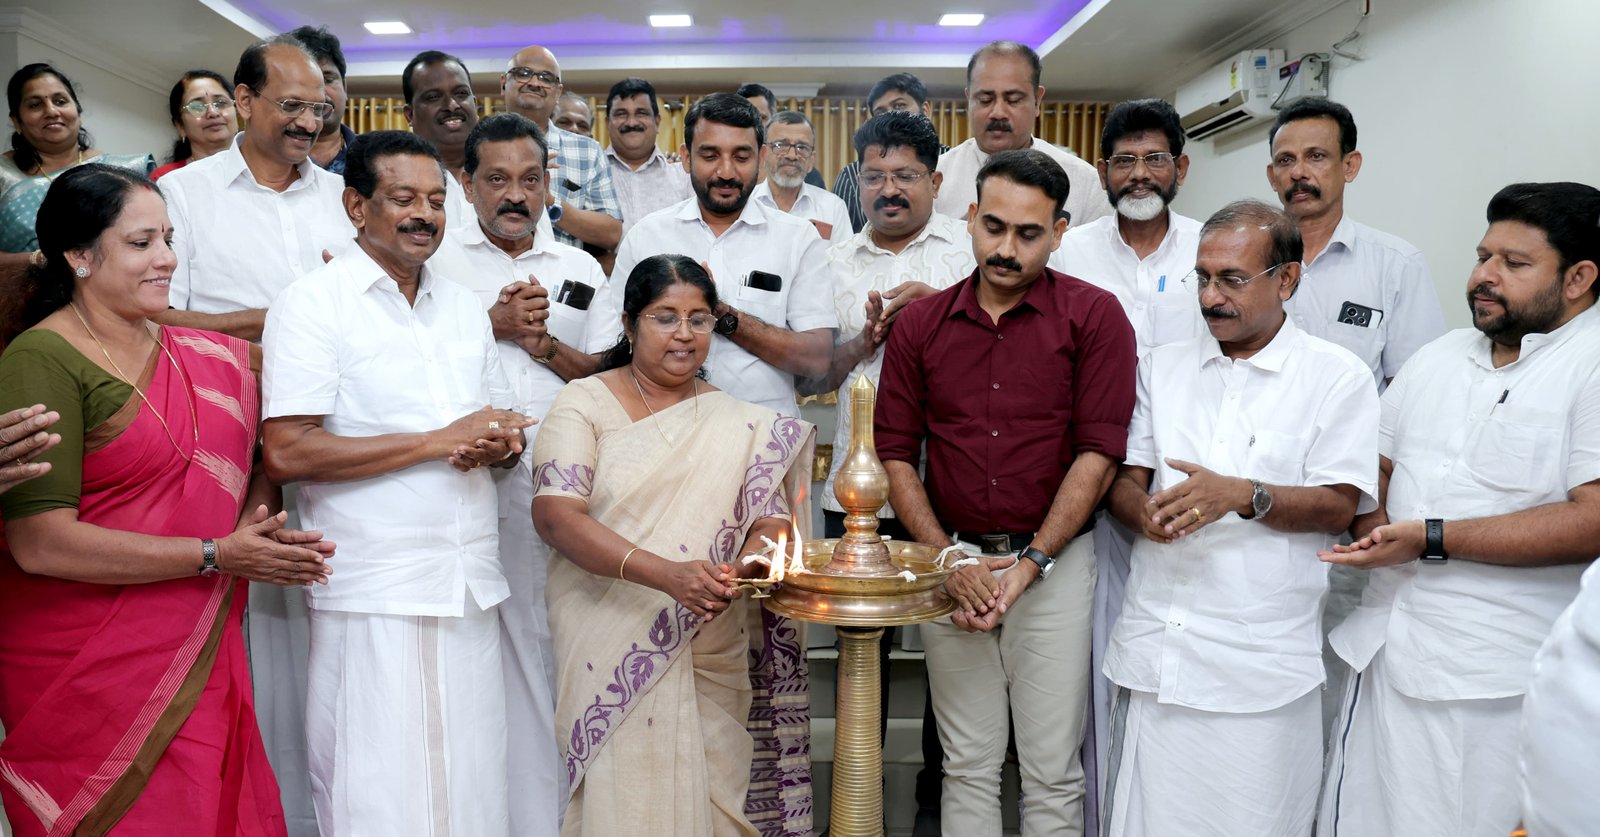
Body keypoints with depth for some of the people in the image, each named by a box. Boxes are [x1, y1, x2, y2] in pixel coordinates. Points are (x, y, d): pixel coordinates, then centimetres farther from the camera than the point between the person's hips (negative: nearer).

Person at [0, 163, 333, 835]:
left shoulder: (205, 357, 7)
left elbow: (258, 458, 15)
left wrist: (258, 521, -7)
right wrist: (218, 555, -17)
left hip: (197, 651, 6)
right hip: (87, 671, -5)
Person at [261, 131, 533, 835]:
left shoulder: (465, 307, 16)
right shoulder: (312, 302, -4)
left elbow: (503, 427, 20)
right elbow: (284, 453, -14)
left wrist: (500, 445, -6)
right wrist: (440, 440, -14)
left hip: (472, 587, 6)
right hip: (372, 594, -5)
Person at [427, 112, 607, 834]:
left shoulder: (580, 268, 16)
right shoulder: (435, 256, 9)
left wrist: (547, 345, -4)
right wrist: (492, 323, -8)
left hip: (554, 481, 2)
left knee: (540, 642, 3)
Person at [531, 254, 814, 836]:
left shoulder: (742, 424, 9)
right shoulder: (584, 404, 0)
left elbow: (768, 521, 2)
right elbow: (555, 516, -13)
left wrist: (742, 568, -22)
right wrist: (666, 574, -24)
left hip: (713, 662, 2)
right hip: (610, 654, -2)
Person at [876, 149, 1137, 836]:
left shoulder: (1093, 316, -3)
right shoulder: (919, 324, 5)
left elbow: (1098, 451, -8)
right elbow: (895, 452, 4)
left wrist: (1031, 563, -12)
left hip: (1054, 562, -2)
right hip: (951, 563, 3)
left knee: (1052, 770, 8)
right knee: (967, 764, 13)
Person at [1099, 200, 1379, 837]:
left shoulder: (1337, 377, 1)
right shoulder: (1163, 366, 13)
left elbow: (1338, 507, -5)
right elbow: (1123, 478, 11)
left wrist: (1243, 495, -22)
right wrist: (1145, 511, -12)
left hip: (1261, 662, -3)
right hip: (1153, 649, 3)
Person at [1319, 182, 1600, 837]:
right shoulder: (1438, 357, 13)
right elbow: (1375, 465, 20)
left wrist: (1430, 539, -21)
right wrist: (1371, 529, -2)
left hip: (1494, 684, -6)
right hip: (1383, 651, 7)